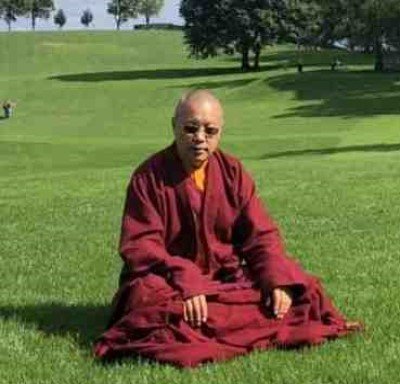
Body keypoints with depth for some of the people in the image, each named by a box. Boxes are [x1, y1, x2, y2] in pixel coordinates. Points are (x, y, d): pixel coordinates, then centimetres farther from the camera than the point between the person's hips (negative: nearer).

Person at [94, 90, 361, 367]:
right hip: (170, 279, -4)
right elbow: (140, 245, -17)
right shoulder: (149, 177, -10)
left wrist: (278, 280, -19)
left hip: (227, 276, 5)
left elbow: (261, 235, 1)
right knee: (153, 298, -38)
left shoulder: (233, 171, 3)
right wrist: (186, 281, -32)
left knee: (301, 288, -15)